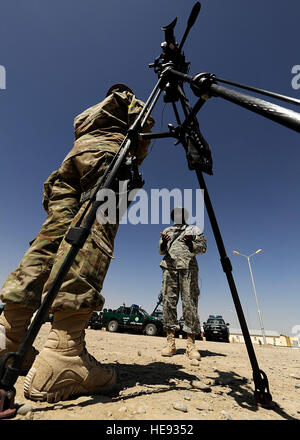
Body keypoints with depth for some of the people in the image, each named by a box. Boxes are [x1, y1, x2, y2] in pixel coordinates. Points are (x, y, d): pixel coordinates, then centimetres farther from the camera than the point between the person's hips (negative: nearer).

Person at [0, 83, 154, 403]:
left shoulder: (88, 111, 46)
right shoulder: (128, 101, 31)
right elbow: (143, 137, 9)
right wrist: (136, 161, 19)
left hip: (71, 158, 7)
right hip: (108, 153, -6)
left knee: (54, 231, -8)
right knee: (95, 229, -27)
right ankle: (63, 353, -39)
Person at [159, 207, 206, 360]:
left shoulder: (194, 229, 17)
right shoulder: (167, 230, 23)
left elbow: (203, 247, 7)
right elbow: (161, 251, 17)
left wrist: (191, 243, -12)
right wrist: (164, 242, -5)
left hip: (188, 268, -2)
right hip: (169, 267, 2)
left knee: (190, 303, -6)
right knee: (168, 301, -4)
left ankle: (191, 344, -1)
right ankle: (170, 343, 2)